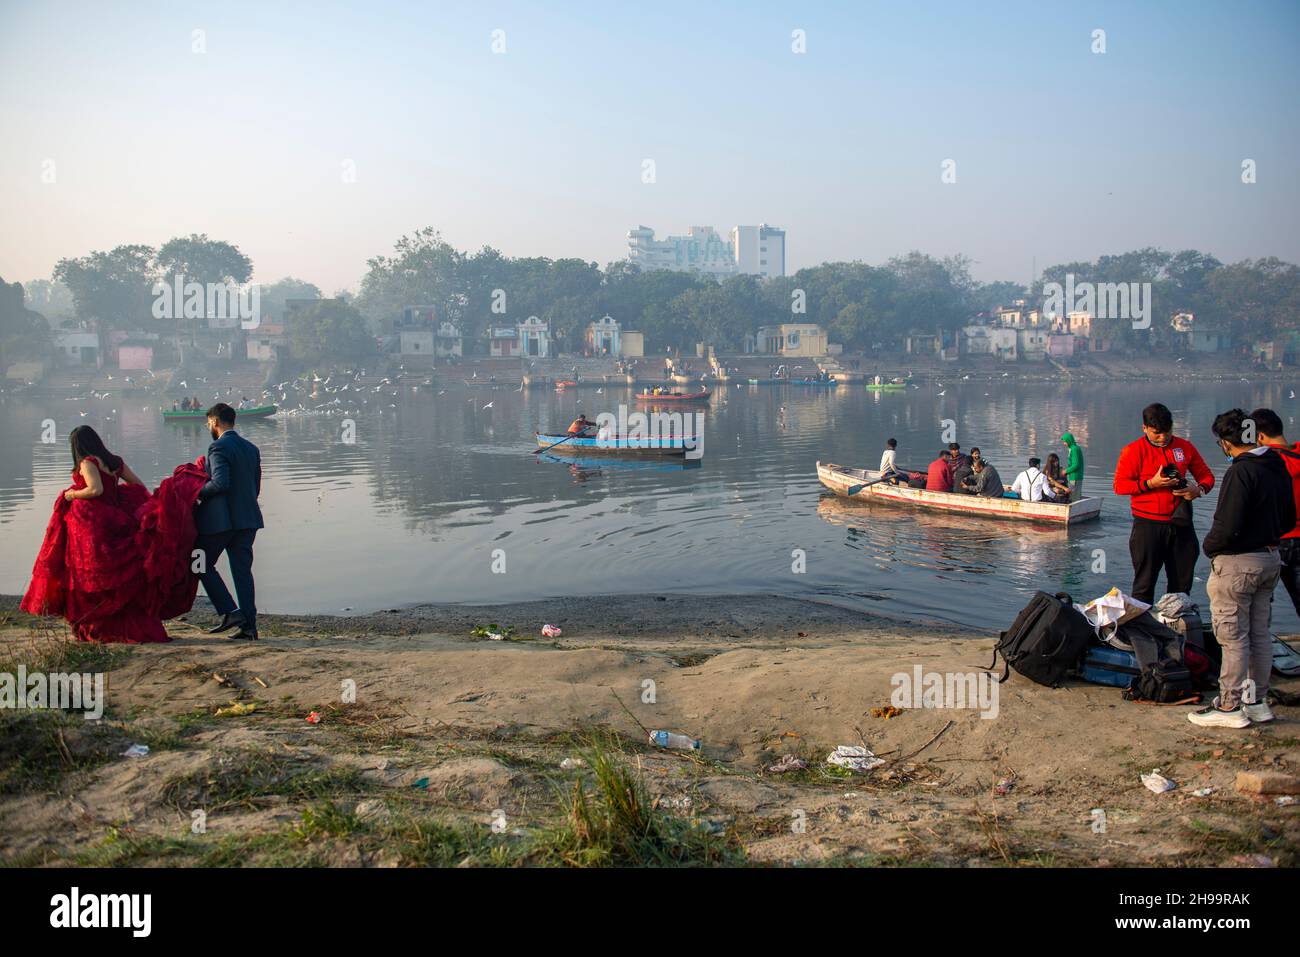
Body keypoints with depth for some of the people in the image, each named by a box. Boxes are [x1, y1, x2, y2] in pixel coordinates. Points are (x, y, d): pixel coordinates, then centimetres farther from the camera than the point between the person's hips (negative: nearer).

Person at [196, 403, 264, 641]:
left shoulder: (219, 447, -11)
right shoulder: (251, 448, 13)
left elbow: (220, 482, -23)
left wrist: (197, 492, -8)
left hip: (220, 519, -7)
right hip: (247, 519, 7)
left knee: (204, 565, 9)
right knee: (242, 570, 8)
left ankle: (230, 612, -2)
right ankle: (249, 625, 4)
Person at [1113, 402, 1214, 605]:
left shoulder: (1185, 447, 8)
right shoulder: (1133, 451, -3)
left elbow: (1206, 476, 15)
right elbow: (1119, 486, -7)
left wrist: (1199, 490, -7)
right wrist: (1151, 483, -19)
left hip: (1180, 524, 4)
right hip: (1148, 525, -4)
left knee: (1181, 584, 10)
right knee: (1144, 584, 0)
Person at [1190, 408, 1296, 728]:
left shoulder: (1240, 472, -21)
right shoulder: (1279, 468, 7)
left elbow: (1227, 526, -24)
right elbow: (1288, 521, 15)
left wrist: (1210, 548, -7)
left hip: (1237, 564, -9)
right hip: (1270, 559, 9)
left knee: (1234, 637, -1)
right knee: (1260, 633, 16)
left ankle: (1230, 707, 6)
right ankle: (1257, 701, 24)